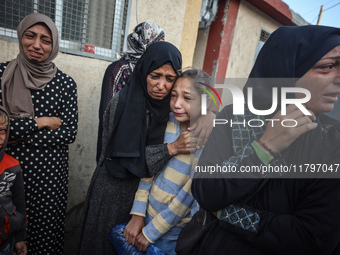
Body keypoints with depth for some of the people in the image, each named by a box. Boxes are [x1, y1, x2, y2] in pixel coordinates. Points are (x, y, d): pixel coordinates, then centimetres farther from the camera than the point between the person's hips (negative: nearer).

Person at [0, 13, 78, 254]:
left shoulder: (65, 83, -4)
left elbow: (69, 133, -9)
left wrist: (20, 134, -12)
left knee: (47, 226, 12)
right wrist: (40, 121, -13)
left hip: (50, 171, 0)